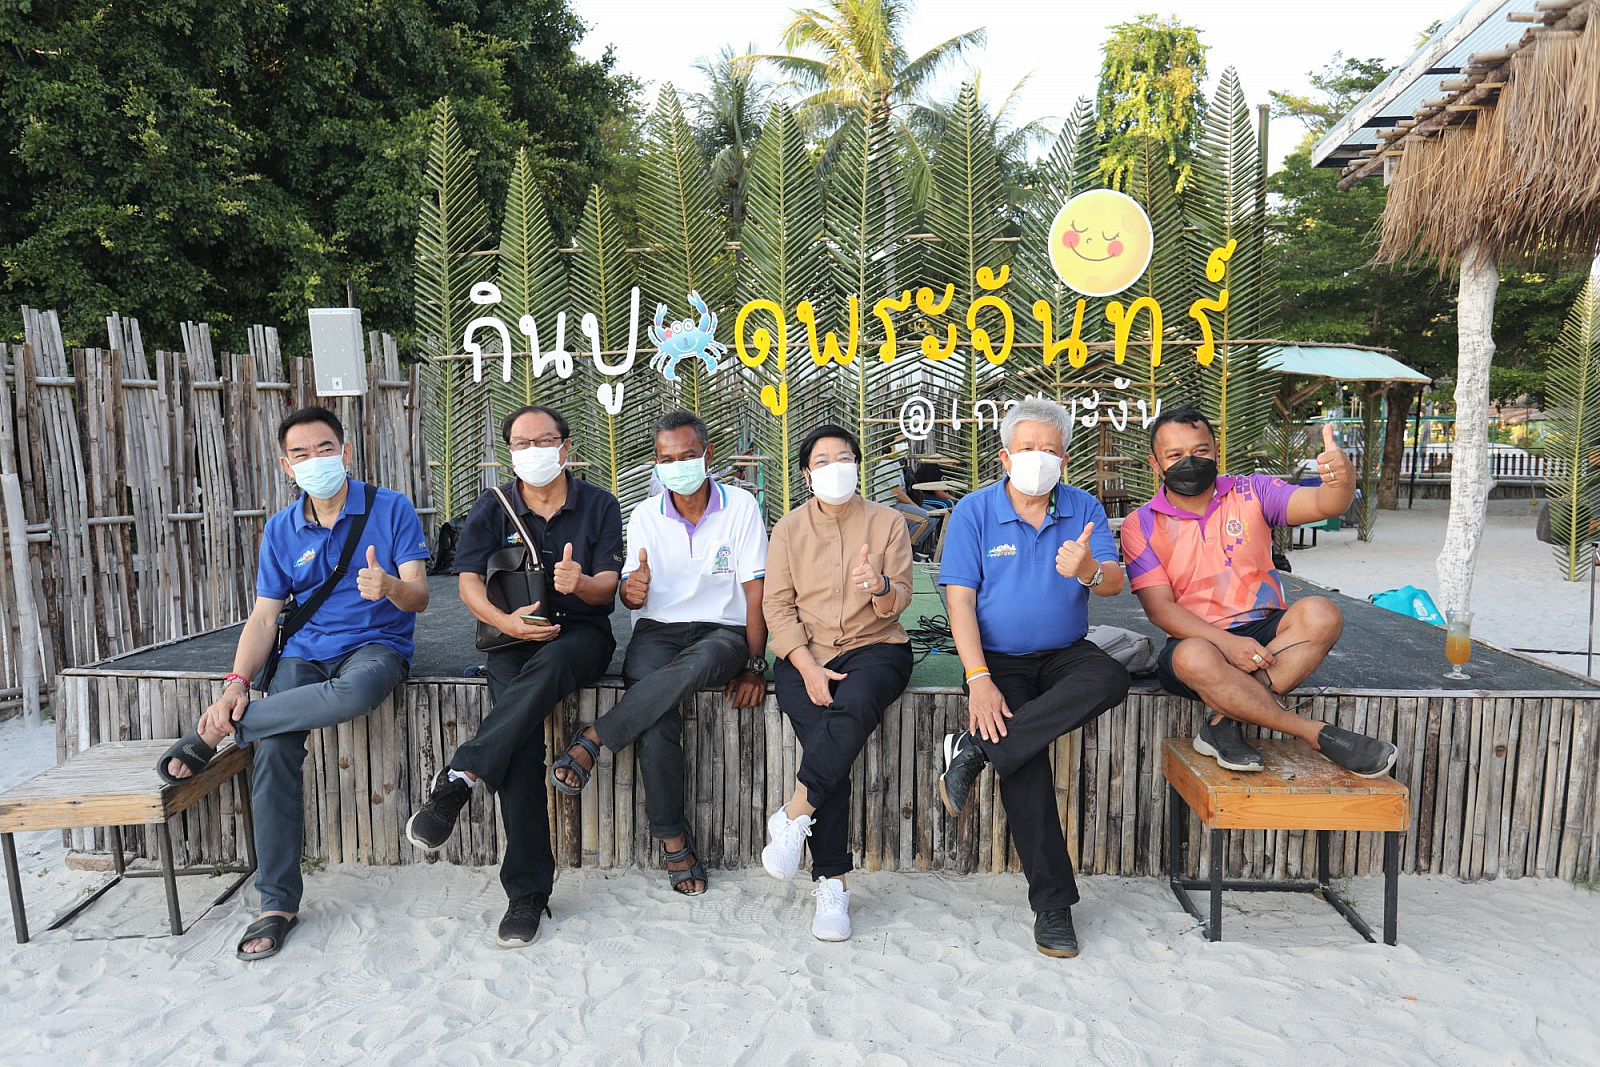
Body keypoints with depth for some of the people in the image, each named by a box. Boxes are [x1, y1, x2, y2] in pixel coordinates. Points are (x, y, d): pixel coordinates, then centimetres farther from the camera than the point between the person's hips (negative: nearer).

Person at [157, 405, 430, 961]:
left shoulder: (392, 509, -3)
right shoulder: (281, 530, 8)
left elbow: (418, 596, -9)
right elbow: (264, 618, 6)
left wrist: (391, 587, -34)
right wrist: (237, 683, -11)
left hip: (376, 643, -3)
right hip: (306, 649, 3)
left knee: (357, 693, -40)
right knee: (274, 748, -23)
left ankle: (219, 730, -17)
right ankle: (277, 904, -10)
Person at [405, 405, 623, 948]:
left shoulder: (598, 506, 5)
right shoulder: (492, 507, 9)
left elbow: (609, 585, -1)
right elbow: (468, 580, 0)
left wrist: (579, 584, -25)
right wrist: (505, 620, -20)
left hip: (581, 634, 0)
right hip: (513, 636, 1)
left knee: (548, 666, -40)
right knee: (520, 744, -25)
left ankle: (460, 776, -35)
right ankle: (527, 892, -19)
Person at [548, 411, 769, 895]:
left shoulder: (740, 507, 0)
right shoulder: (644, 516, 7)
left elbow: (756, 591, -2)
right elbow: (632, 597, 7)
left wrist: (755, 665, -11)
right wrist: (631, 590, -20)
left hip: (721, 631, -1)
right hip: (658, 631, 2)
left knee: (696, 665, -39)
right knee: (656, 717, -29)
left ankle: (593, 741, -28)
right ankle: (673, 840, -15)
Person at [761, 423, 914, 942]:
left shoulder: (888, 523, 7)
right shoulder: (789, 528, 9)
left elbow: (898, 602, -1)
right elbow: (777, 605, 2)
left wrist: (880, 586, -27)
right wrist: (808, 667, -13)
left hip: (875, 646, 0)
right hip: (804, 653, 1)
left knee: (855, 704, -36)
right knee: (823, 740, -25)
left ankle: (794, 814, -22)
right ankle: (831, 883, -15)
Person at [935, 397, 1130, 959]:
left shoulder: (1084, 509, 5)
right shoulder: (974, 512, -2)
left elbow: (1115, 581, -8)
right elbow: (960, 600, -8)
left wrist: (1088, 571, -35)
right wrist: (979, 679, -20)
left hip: (1066, 653, 3)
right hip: (999, 659, -2)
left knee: (1111, 679, -32)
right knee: (1026, 760, -26)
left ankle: (977, 749, -27)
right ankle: (1052, 904, -12)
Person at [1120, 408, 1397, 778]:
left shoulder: (1252, 493, 5)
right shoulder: (1140, 526, -1)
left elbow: (1322, 505, -11)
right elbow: (1160, 608, -8)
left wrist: (1341, 479, -37)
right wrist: (1228, 643, -22)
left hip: (1265, 632, 3)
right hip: (1197, 640, -2)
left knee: (1320, 614, -28)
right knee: (1194, 657, -37)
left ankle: (1223, 718, -26)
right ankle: (1319, 734, -22)